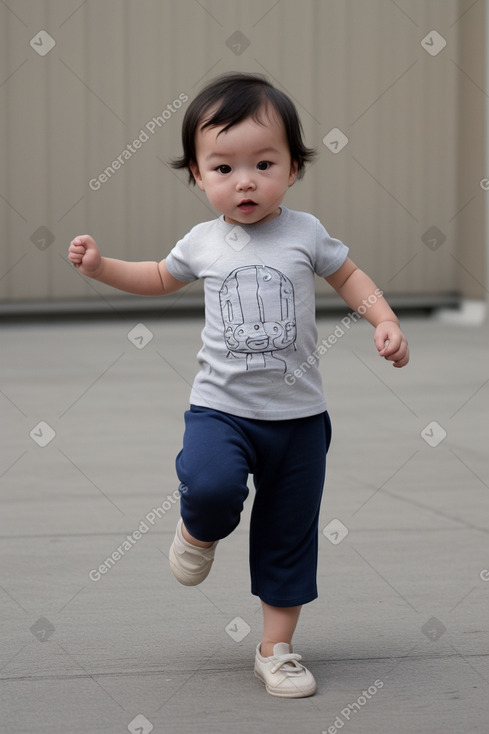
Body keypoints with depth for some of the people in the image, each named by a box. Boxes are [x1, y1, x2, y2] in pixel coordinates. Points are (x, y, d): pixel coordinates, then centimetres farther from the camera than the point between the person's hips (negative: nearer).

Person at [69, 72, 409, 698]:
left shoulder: (304, 233, -3)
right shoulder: (203, 242, 2)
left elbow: (349, 276, 13)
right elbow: (161, 279, 23)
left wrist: (385, 322, -3)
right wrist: (100, 266, 11)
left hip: (298, 415, 0)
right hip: (220, 407, 0)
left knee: (289, 539, 7)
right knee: (211, 484, -30)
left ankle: (276, 648, 21)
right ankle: (201, 531, 6)